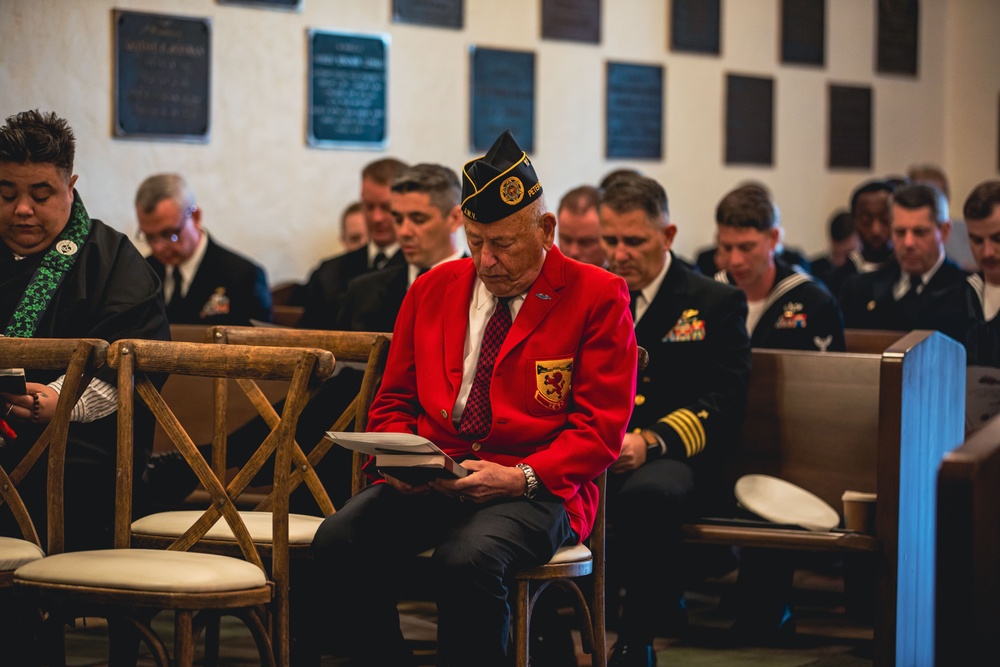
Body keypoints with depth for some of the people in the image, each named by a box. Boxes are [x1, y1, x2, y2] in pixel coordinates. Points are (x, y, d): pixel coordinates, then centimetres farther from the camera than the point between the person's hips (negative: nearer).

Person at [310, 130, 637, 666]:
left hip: (536, 489, -4)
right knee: (336, 543, -25)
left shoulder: (597, 297, 1)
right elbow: (393, 403, 20)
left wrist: (520, 478, -17)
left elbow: (599, 431, -3)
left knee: (466, 560, -37)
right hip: (427, 480, 4)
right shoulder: (432, 290, 16)